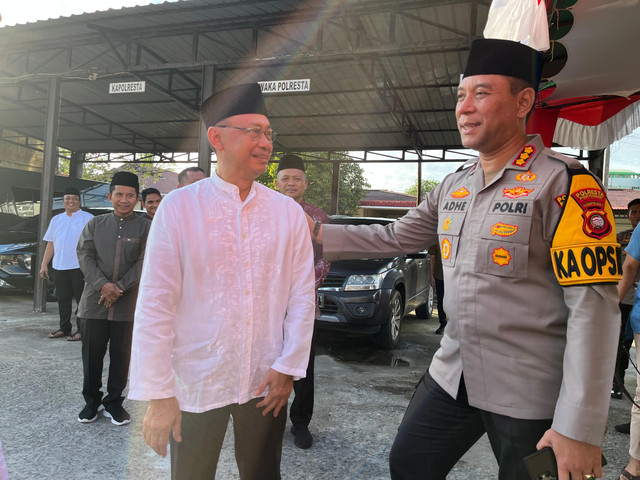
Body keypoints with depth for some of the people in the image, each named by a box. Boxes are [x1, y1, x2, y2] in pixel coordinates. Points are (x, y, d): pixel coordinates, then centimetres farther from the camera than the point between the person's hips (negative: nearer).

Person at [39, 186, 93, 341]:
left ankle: (81, 330, 3)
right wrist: (44, 264, 13)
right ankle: (64, 328, 22)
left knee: (81, 299, -3)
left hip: (80, 266, -5)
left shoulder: (88, 218, 0)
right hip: (59, 266, 5)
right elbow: (50, 244, 18)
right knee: (63, 299, 11)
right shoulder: (56, 219, 16)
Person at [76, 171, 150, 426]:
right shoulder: (95, 223, 8)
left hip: (128, 302, -1)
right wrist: (102, 285, -14)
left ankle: (114, 402, 23)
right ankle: (91, 400, 27)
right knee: (92, 353, 9)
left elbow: (144, 262, -5)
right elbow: (85, 255, 0)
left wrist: (119, 287, -13)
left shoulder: (145, 227, 1)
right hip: (95, 300, 2)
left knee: (121, 354, 7)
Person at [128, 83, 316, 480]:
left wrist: (288, 368, -3)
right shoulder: (179, 207, -7)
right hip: (195, 387, -1)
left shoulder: (288, 212, 0)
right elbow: (155, 305, -8)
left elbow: (302, 296, 1)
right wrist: (159, 393, -8)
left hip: (267, 385, 2)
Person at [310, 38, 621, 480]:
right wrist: (318, 235, 8)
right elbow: (393, 238, 14)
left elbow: (592, 306, -19)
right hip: (452, 375, 6)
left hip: (530, 394, -6)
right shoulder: (453, 187, 6)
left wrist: (580, 429, -20)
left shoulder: (563, 183, -15)